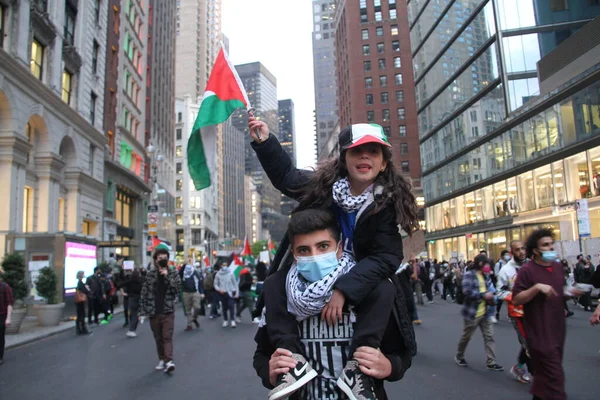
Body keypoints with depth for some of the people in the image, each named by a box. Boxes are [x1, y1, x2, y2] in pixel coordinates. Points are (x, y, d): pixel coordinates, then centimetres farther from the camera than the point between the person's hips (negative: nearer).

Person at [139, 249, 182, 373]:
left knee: (167, 337, -8)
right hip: (153, 312, 2)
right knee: (158, 338, 11)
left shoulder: (173, 273, 1)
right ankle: (162, 360, 23)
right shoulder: (150, 274, 3)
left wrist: (167, 276, -19)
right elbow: (144, 294, 4)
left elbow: (177, 288, -13)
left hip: (168, 311, -2)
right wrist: (143, 311, 0)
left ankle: (168, 361, -14)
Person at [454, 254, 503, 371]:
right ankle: (459, 356, 27)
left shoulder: (483, 275, 12)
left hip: (484, 313, 7)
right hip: (472, 313, -7)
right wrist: (484, 295, -20)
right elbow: (467, 292, -25)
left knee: (489, 336, 4)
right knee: (466, 336, 7)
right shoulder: (469, 275, -14)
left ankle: (491, 362, 10)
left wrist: (489, 297, 3)